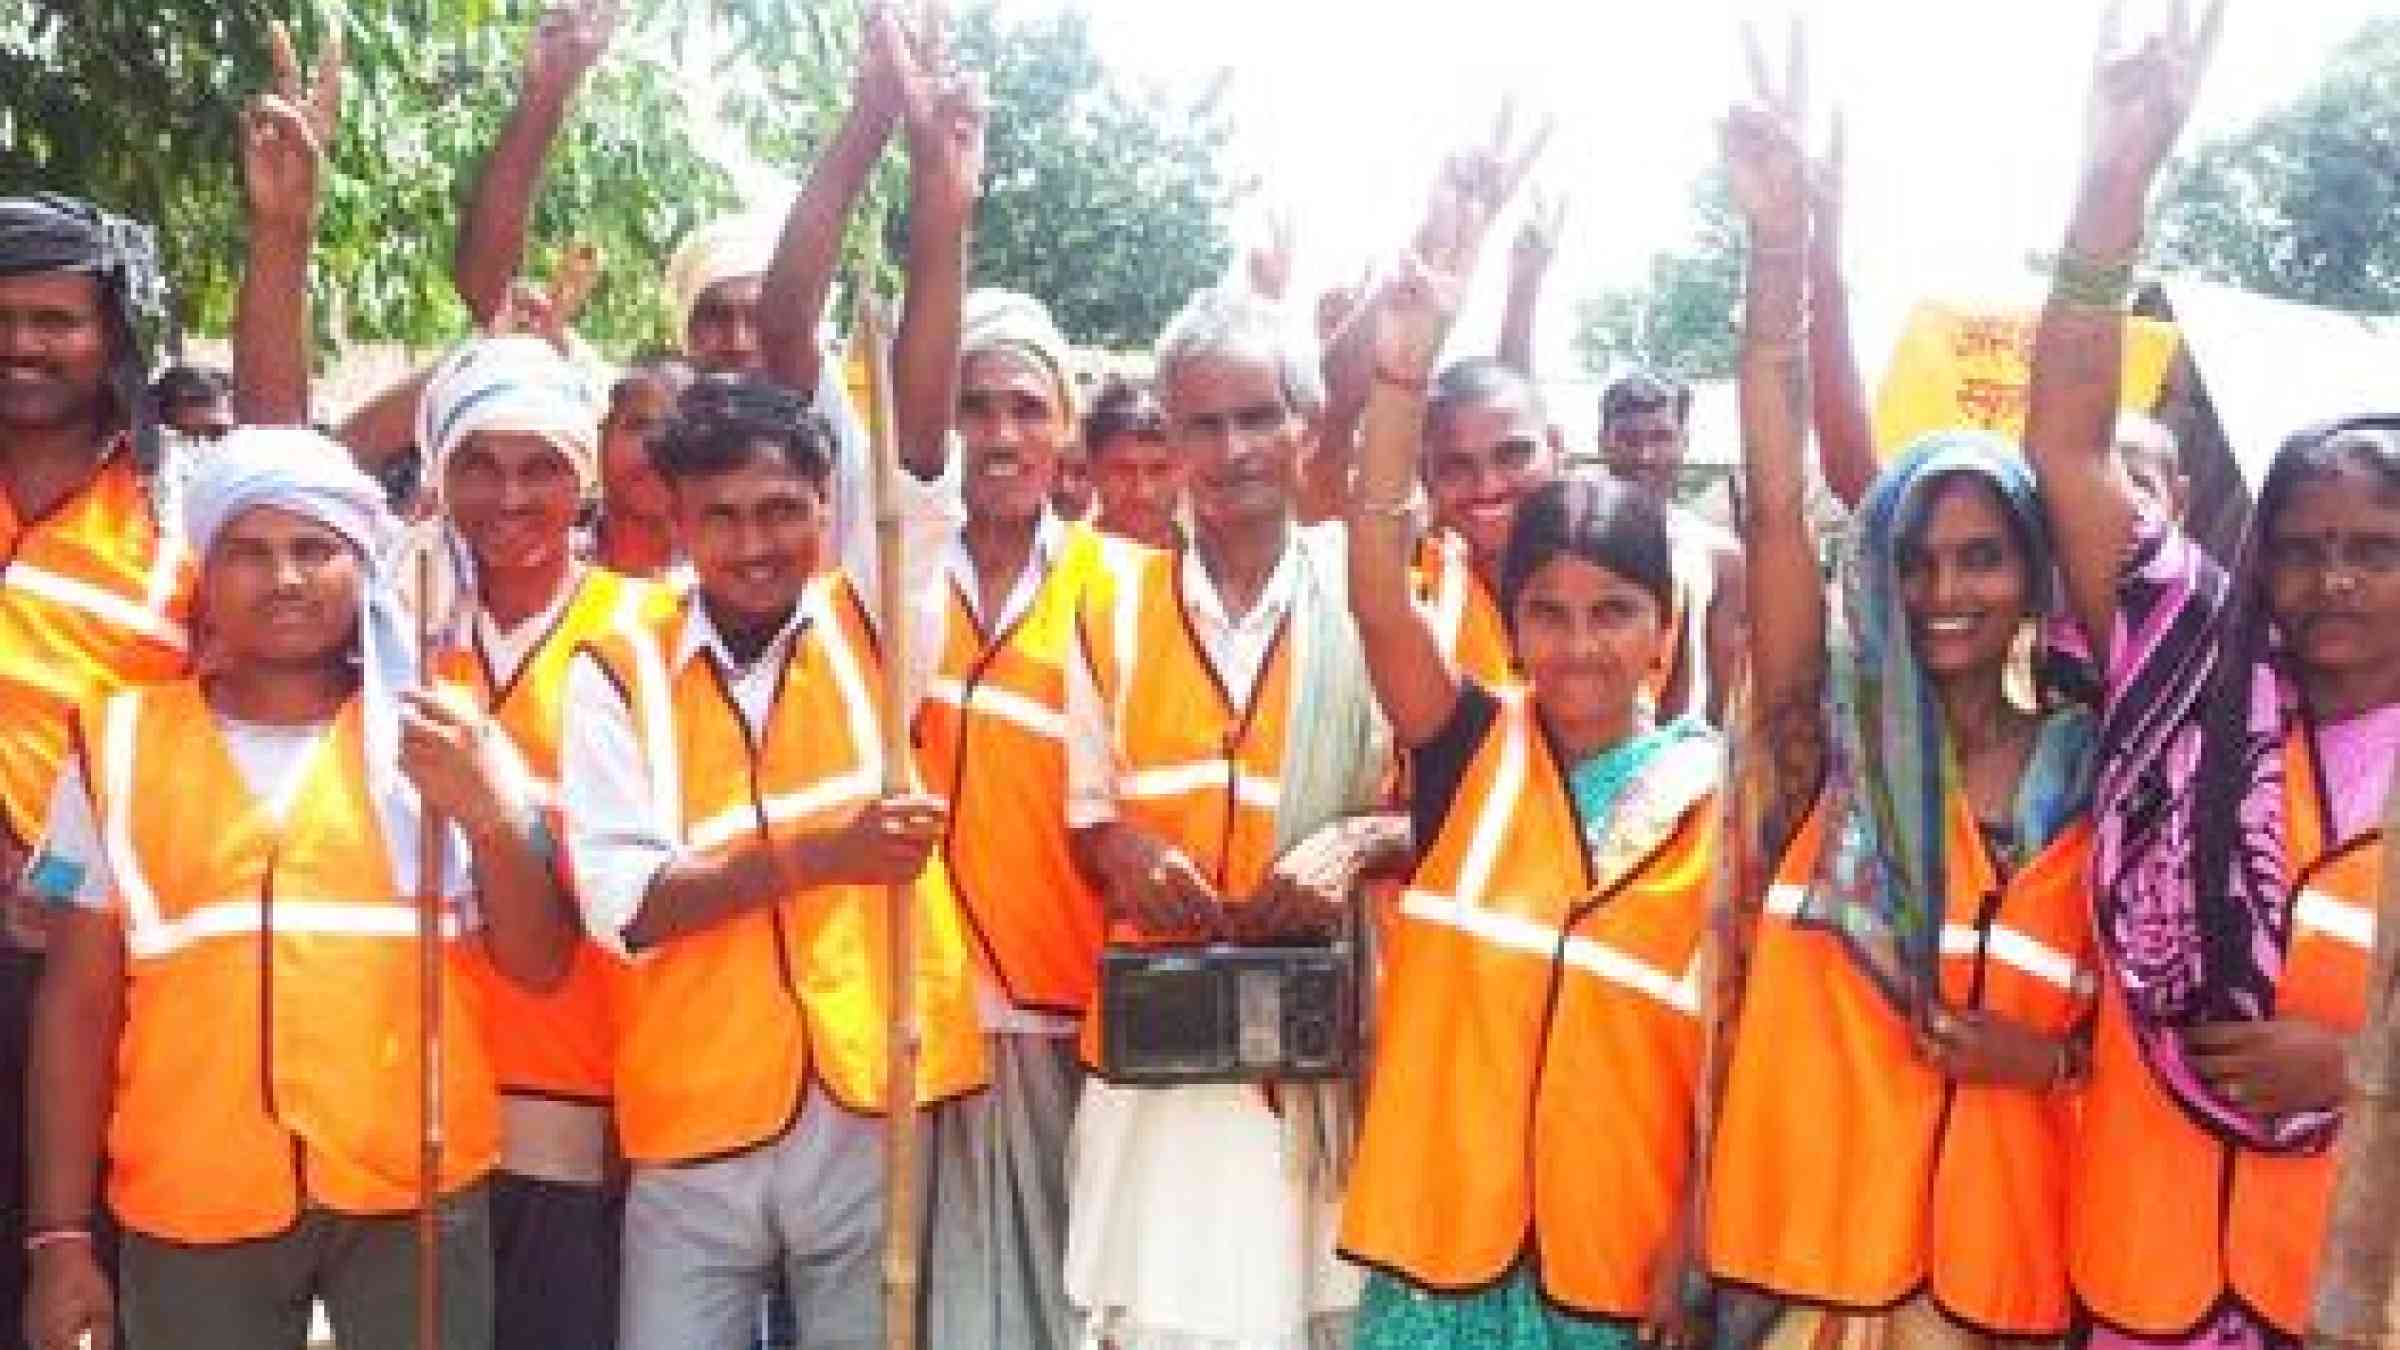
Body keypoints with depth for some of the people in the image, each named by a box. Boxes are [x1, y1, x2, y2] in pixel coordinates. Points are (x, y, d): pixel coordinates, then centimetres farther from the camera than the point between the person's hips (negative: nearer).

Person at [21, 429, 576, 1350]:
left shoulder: (445, 740, 3)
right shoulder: (121, 747, 4)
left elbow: (539, 966, -1)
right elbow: (79, 1004, 5)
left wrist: (490, 815, -17)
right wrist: (62, 1235, 1)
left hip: (416, 1196, 0)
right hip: (192, 1213, 1)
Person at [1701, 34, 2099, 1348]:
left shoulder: (2089, 770, 4)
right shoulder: (1834, 733, -1)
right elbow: (1774, 502, -13)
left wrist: (2052, 1056, -9)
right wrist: (1779, 244, -22)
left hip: (1996, 1232, 2)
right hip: (1811, 1216, -1)